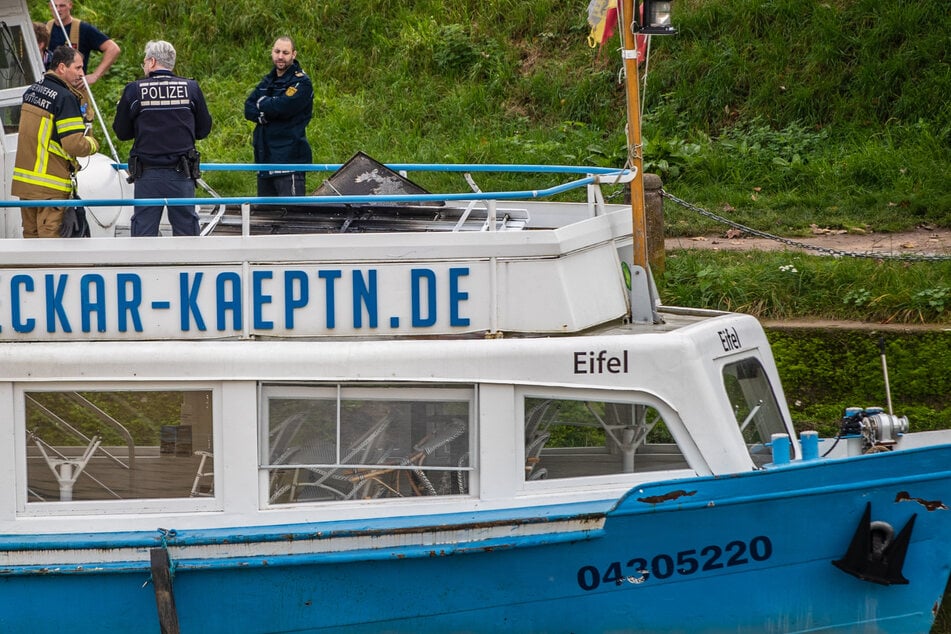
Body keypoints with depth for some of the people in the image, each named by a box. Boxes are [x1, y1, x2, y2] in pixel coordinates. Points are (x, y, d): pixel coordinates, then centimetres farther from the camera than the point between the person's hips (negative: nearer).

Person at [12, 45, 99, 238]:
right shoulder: (65, 98, -14)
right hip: (49, 185, -8)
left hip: (24, 179, 8)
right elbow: (75, 145, -19)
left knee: (31, 235, 12)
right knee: (49, 236, -6)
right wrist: (93, 143, 2)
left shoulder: (31, 91, 12)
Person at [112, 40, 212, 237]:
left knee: (144, 228, 4)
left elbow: (122, 132, 4)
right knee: (186, 226, 6)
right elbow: (203, 130, 9)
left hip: (147, 175, -1)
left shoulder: (134, 90, -3)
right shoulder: (191, 88, 1)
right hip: (182, 175, 1)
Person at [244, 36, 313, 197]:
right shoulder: (267, 81, 18)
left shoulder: (301, 82, -5)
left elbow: (282, 107, -20)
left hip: (290, 158, -8)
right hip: (266, 157, 8)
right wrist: (264, 115, -13)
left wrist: (262, 103, 0)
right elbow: (248, 109, 8)